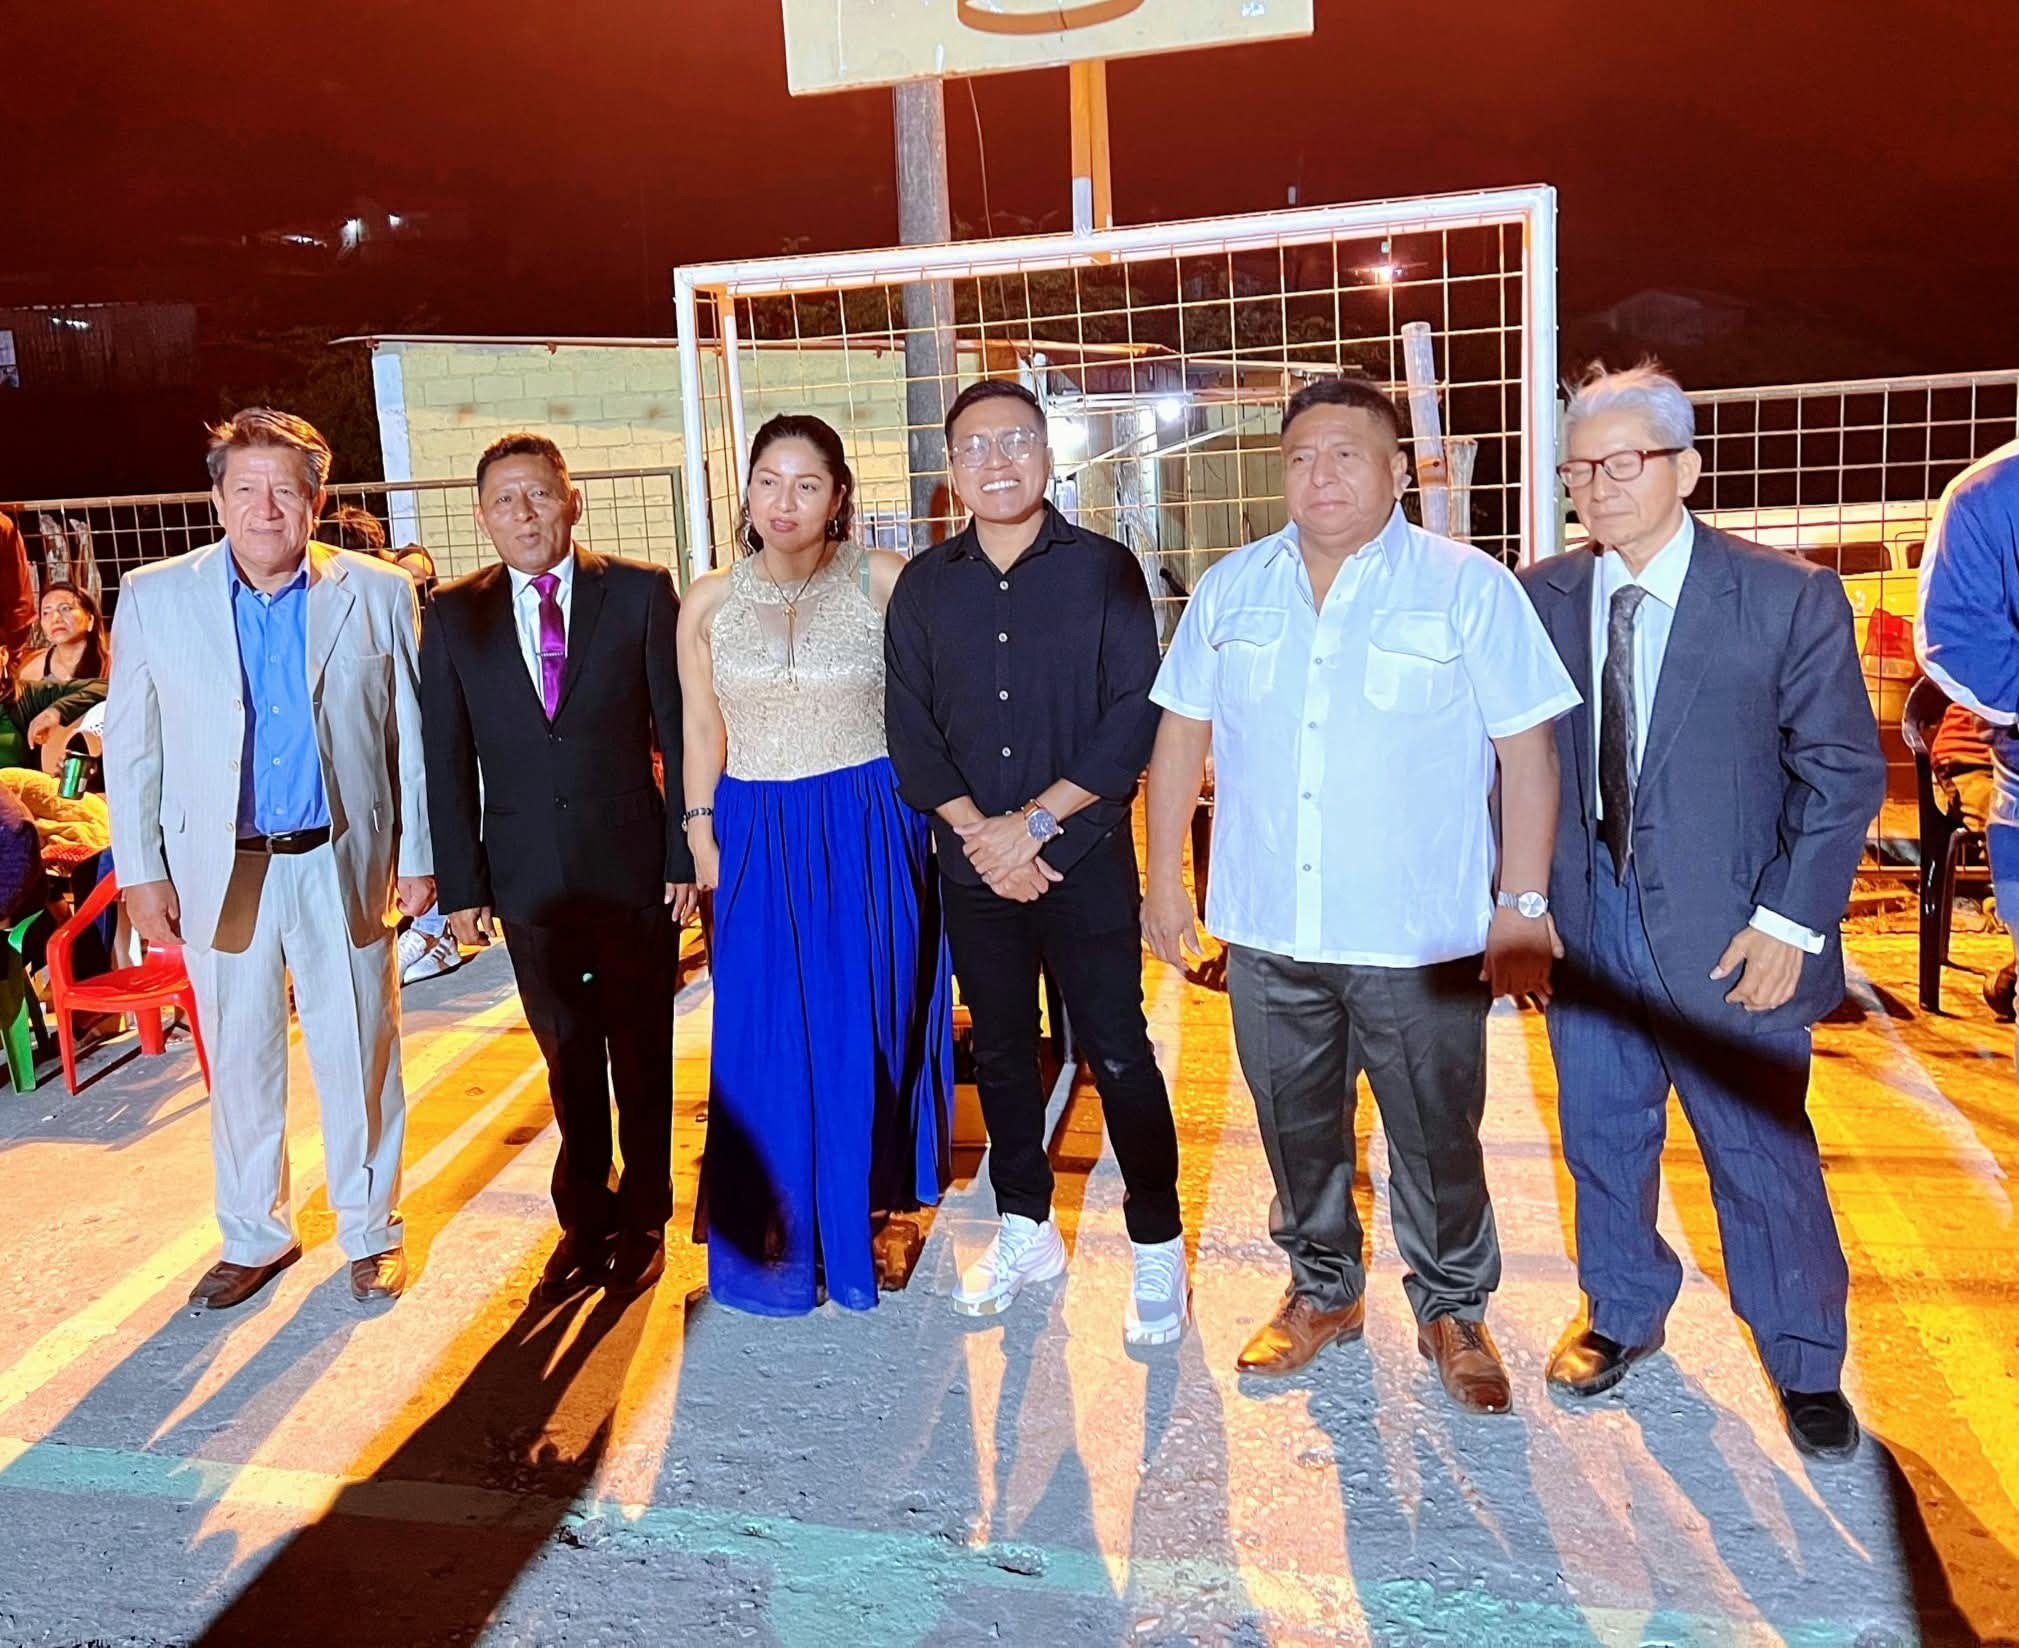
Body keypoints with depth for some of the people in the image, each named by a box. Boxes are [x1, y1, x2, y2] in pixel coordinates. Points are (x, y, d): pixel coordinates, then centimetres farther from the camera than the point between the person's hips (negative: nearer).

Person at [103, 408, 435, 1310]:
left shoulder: (378, 593, -3)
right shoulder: (153, 597, -1)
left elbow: (409, 735, 1)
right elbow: (128, 747, 3)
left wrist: (418, 855, 1)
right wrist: (139, 873, 1)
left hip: (341, 863, -1)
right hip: (221, 870, 1)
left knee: (359, 1056, 8)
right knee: (240, 1061, 12)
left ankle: (371, 1231, 27)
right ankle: (253, 1237, 31)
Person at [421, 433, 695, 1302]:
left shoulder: (641, 591, -3)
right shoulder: (454, 614, 2)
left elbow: (678, 730, -3)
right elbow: (447, 758, 3)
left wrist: (686, 853, -6)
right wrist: (460, 883, 1)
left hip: (633, 869, -1)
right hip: (528, 878, 2)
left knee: (641, 1053, 11)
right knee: (568, 1059, 13)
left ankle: (642, 1218, 29)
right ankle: (584, 1218, 30)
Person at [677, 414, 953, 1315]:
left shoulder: (882, 579, -4)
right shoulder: (709, 600, 5)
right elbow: (702, 730, 9)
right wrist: (700, 836, 5)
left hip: (871, 834, -2)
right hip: (759, 842, 2)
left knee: (866, 1032, 8)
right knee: (767, 1040, 7)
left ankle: (859, 1223, 29)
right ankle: (778, 1239, 26)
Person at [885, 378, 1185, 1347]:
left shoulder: (1103, 570, -3)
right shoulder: (924, 587, 6)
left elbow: (1133, 716, -9)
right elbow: (910, 729, 2)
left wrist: (1036, 820, -13)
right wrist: (980, 832, -9)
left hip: (1083, 856, -3)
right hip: (972, 865, 4)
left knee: (1117, 1055, -1)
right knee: (1001, 1051, 14)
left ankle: (1157, 1248, 15)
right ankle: (1025, 1230, 30)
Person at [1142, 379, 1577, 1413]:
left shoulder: (1470, 589, -6)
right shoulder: (1231, 589, 5)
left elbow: (1528, 753, -5)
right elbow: (1181, 736, 10)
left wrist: (1525, 905, -9)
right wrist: (1165, 881, 7)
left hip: (1423, 937, -3)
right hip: (1268, 930, 3)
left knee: (1437, 1136, 10)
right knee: (1297, 1127, 17)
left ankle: (1452, 1310, 34)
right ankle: (1322, 1291, 39)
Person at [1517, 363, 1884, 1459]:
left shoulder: (1788, 597, -9)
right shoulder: (1540, 598, 0)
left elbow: (1844, 773, -6)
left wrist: (1789, 922, -12)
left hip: (1725, 935, -3)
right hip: (1585, 925, 3)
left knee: (1764, 1158, 9)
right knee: (1603, 1141, 17)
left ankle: (1805, 1366, 33)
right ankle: (1622, 1315, 41)